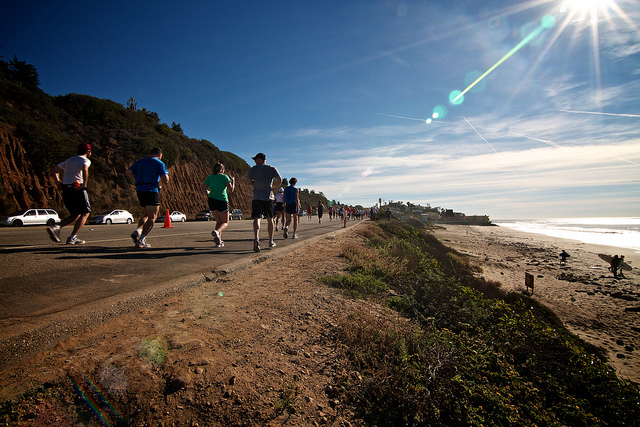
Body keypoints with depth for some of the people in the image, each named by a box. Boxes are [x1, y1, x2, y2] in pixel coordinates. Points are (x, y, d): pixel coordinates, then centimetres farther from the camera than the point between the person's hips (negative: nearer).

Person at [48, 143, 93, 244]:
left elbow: (54, 169, 24)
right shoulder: (85, 160, -1)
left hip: (65, 190, 8)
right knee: (85, 213, 2)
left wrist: (58, 181, 15)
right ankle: (72, 238, -5)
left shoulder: (70, 160, 23)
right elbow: (84, 169, -25)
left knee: (75, 215, 18)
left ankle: (56, 228, -1)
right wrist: (84, 185, -21)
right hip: (77, 189, -8)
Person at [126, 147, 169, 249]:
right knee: (152, 217, -3)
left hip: (139, 190, 7)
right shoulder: (159, 163, 0)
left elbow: (128, 172, 10)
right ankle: (141, 240, -10)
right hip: (151, 190, -7)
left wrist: (139, 179, 16)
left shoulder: (140, 161, 18)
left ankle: (137, 231, -1)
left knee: (146, 215, 21)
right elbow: (165, 179, -11)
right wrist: (162, 181, 11)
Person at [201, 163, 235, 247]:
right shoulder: (224, 177, -1)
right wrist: (233, 181, 9)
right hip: (222, 201, -4)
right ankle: (216, 231, -23)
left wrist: (207, 191, 25)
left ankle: (218, 241, 8)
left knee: (218, 221, 19)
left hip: (212, 200, 4)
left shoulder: (210, 177, 10)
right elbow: (231, 189, -10)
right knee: (225, 222, 9)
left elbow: (202, 188, 3)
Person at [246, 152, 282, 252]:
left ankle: (256, 238, -34)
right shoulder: (272, 168, 8)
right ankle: (271, 241, 19)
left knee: (256, 218, -9)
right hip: (268, 197, 2)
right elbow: (280, 180, -4)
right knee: (270, 219, 13)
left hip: (257, 197, -1)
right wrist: (274, 187, 12)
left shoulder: (253, 169, 6)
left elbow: (248, 180, 2)